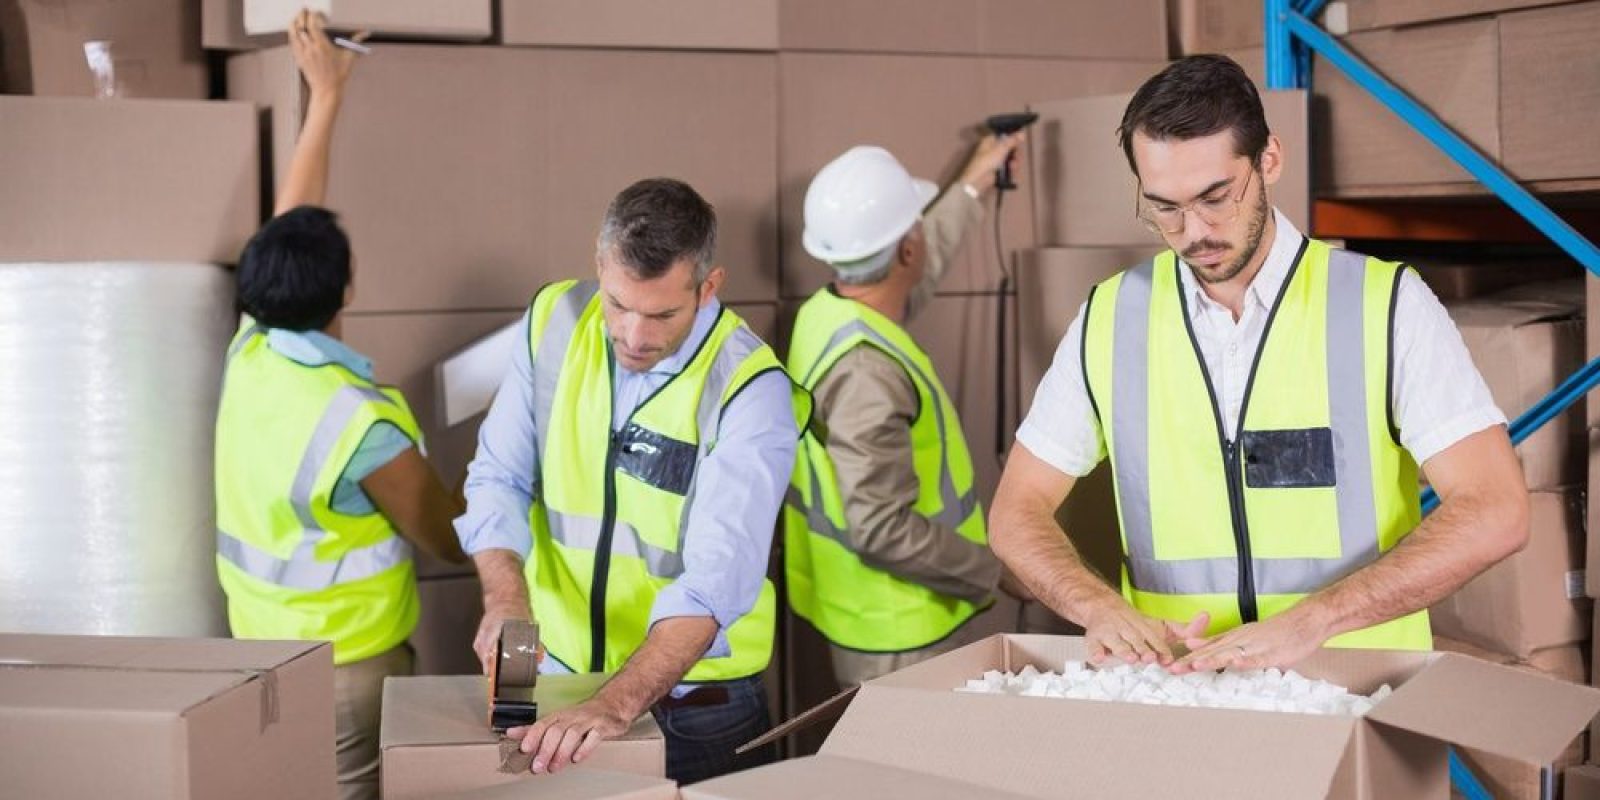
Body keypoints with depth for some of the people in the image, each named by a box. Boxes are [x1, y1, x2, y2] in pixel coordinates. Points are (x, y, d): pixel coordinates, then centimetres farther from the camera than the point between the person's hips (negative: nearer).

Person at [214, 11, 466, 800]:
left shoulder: (247, 354, -6)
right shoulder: (359, 422, -24)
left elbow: (289, 224, 7)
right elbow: (451, 540, -11)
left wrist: (325, 96, 14)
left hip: (258, 647, 7)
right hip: (344, 667, -7)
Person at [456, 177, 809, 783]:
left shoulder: (749, 390, -20)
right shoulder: (554, 321, -6)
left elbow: (718, 576, -29)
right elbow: (498, 479, -1)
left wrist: (616, 705, -41)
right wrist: (506, 598, -20)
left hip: (693, 704, -3)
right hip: (555, 676, 4)